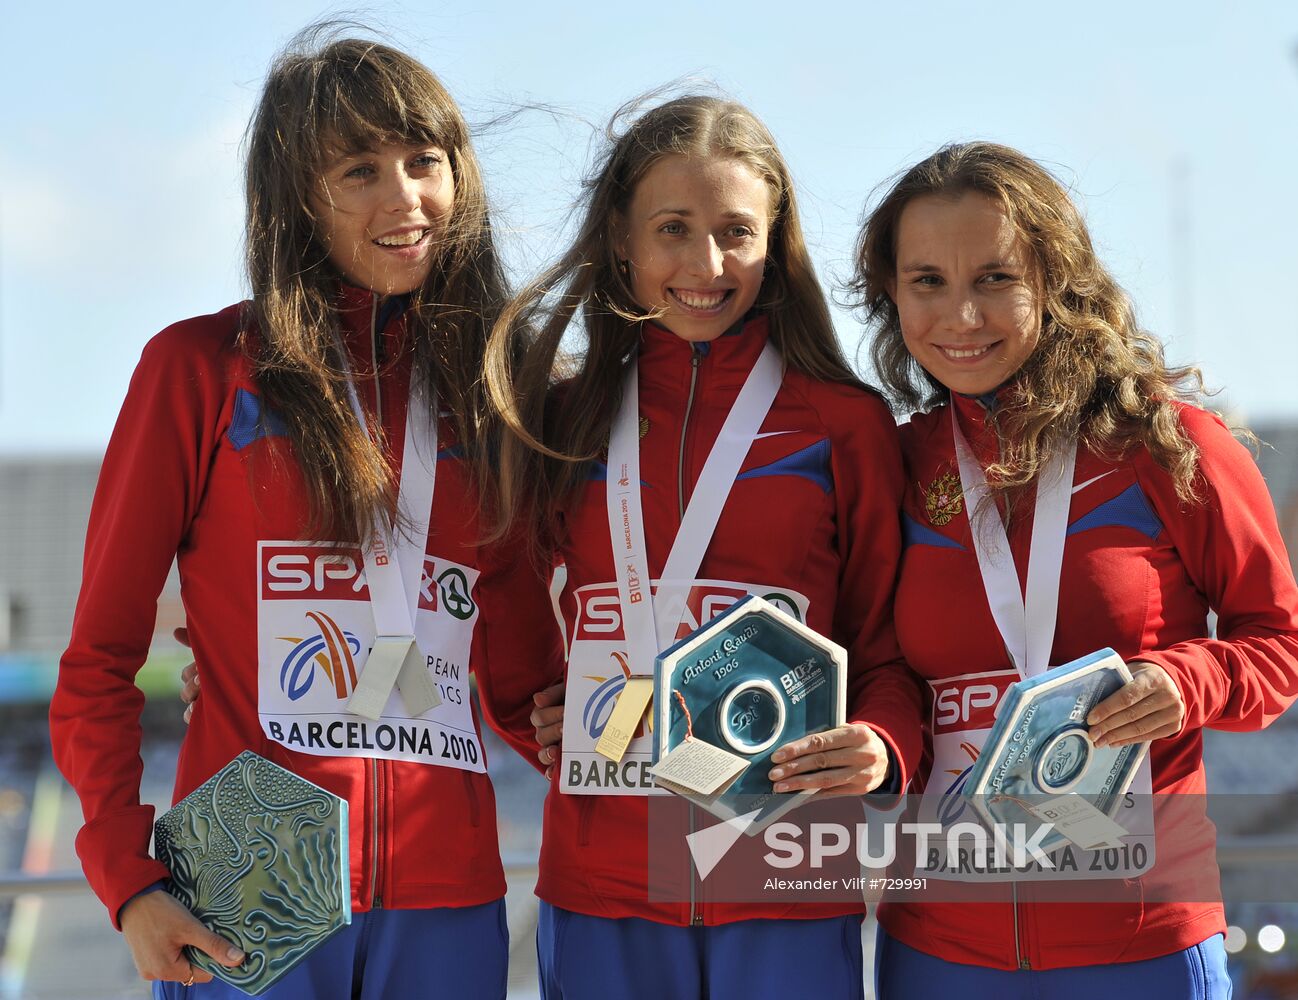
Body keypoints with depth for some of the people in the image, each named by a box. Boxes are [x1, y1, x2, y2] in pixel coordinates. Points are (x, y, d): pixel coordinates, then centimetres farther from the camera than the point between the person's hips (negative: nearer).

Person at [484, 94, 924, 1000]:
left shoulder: (846, 424, 2)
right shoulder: (563, 418, 9)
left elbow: (887, 646, 5)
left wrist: (882, 748, -15)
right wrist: (539, 710, 1)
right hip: (598, 886, 2)